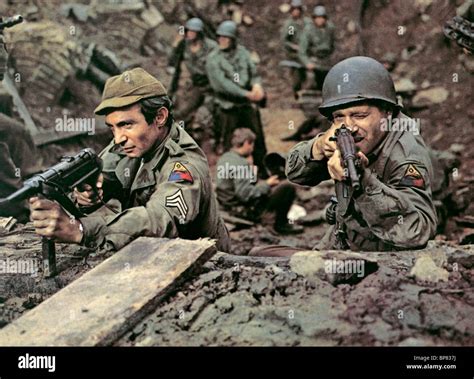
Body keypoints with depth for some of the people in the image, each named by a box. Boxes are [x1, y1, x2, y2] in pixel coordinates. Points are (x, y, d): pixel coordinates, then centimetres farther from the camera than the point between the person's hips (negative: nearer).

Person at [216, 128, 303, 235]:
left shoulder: (224, 158, 5)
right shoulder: (241, 164, -24)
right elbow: (246, 194, -26)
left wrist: (250, 165, 8)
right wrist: (267, 184, -13)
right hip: (247, 209, -10)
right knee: (287, 186, -8)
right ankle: (281, 224, 7)